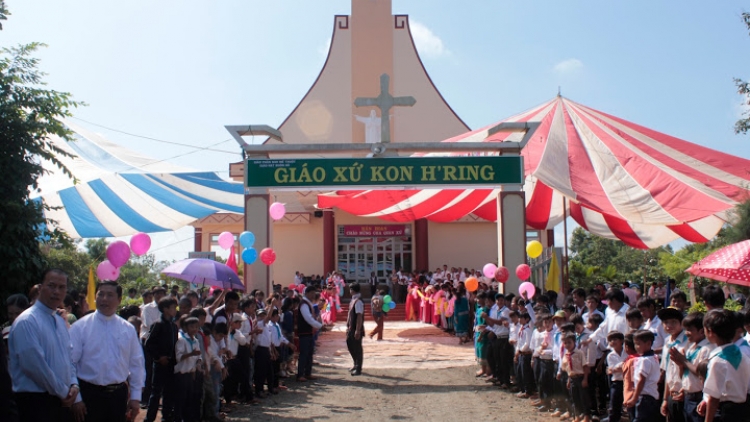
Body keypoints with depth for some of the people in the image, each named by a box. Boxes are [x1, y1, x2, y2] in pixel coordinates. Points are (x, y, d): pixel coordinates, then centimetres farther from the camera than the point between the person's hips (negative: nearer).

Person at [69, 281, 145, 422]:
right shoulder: (80, 327, -5)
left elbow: (136, 364, 7)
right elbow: (70, 364, -7)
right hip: (89, 394, -3)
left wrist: (136, 397, 5)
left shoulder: (128, 329, 5)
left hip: (119, 394, 3)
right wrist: (75, 398, -9)